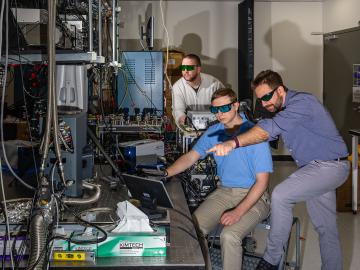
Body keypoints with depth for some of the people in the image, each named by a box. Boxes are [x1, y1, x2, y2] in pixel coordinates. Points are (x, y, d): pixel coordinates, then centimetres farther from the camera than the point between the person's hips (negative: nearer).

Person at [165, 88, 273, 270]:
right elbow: (191, 157, 7)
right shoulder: (213, 132, 5)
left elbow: (262, 181, -15)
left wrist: (238, 212, -23)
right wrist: (165, 173, -13)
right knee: (193, 228, -17)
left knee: (229, 236, -30)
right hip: (224, 192, 6)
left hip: (252, 196, -5)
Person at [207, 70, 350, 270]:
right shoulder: (283, 110, 11)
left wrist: (233, 143, -43)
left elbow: (270, 128, -34)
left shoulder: (301, 102, -21)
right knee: (326, 228, 13)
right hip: (315, 167, 10)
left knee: (280, 195, -22)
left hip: (330, 166, -10)